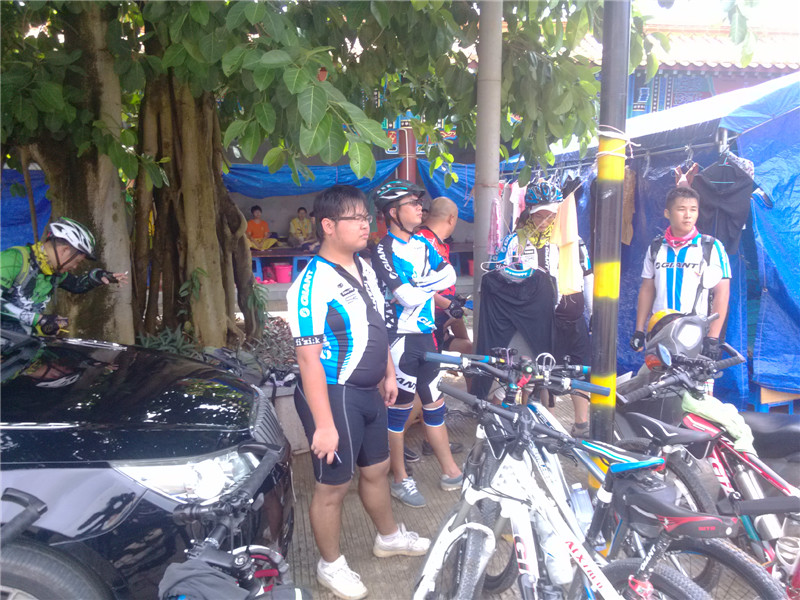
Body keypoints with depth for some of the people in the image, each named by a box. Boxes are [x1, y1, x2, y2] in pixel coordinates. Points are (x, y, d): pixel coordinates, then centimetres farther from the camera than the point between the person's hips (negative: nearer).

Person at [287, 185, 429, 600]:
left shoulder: (364, 268, 5)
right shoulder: (313, 284, -21)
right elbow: (308, 359, -24)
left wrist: (388, 374, 19)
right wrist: (324, 425, -24)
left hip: (368, 392, 8)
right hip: (333, 395, -8)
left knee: (376, 469, 24)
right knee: (333, 485, 8)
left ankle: (389, 536, 48)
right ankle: (330, 565, 31)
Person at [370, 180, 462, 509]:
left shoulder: (422, 243, 10)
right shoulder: (384, 251, -15)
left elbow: (449, 275, -1)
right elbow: (409, 297, -24)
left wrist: (418, 287, -15)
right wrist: (431, 288, -6)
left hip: (425, 335, 7)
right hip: (401, 339, -7)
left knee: (435, 404, 15)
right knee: (399, 408, 5)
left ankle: (451, 473, 27)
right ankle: (400, 479, 21)